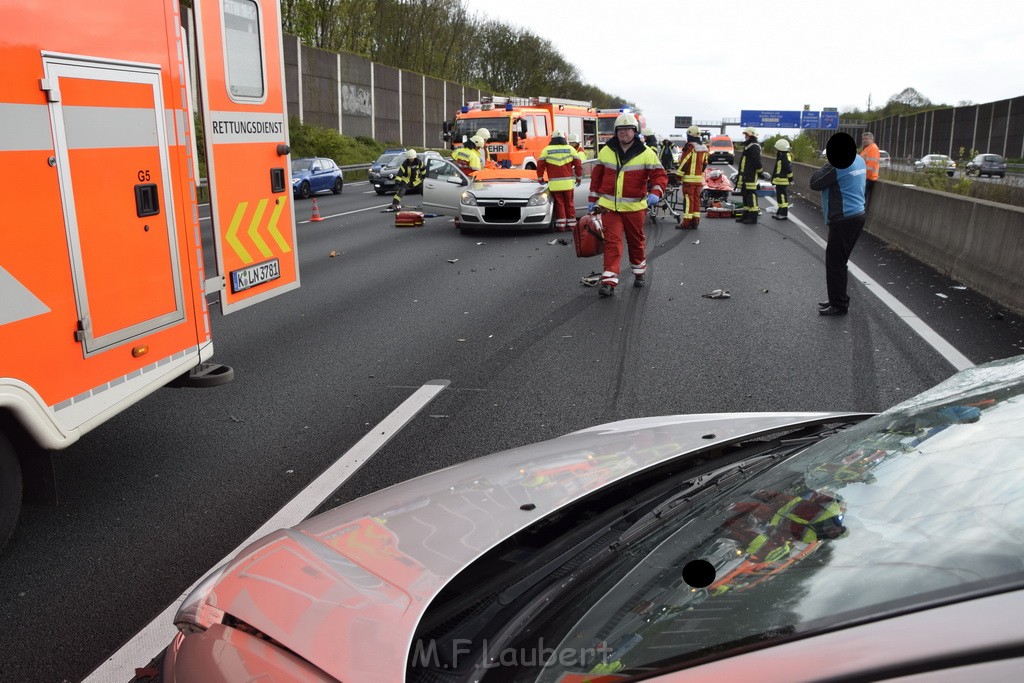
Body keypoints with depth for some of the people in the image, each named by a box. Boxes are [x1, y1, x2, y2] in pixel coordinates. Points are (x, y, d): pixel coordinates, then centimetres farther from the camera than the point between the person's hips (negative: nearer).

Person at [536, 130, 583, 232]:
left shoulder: (546, 150, 3)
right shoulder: (570, 149, 6)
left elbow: (540, 165, 3)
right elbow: (578, 164, 6)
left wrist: (540, 178, 17)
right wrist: (579, 177, 19)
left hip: (554, 184, -1)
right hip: (568, 183, 1)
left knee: (559, 204, 5)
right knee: (569, 204, 11)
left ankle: (561, 225, 5)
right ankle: (571, 224, 14)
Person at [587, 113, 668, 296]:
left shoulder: (647, 153, -4)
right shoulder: (606, 151, 5)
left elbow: (660, 175, -8)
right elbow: (597, 176, 14)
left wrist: (655, 193, -27)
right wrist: (593, 199, 15)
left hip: (635, 207, -1)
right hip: (609, 206, 1)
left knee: (636, 242, 14)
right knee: (612, 242, -8)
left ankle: (639, 272, 37)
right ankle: (609, 281, -11)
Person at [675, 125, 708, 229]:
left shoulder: (690, 147, -11)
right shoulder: (703, 148, 13)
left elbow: (684, 162, -15)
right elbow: (705, 163, 17)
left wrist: (679, 174, -10)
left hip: (689, 177, -7)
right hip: (699, 177, 7)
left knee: (688, 198, -7)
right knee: (696, 198, 10)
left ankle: (686, 221, -8)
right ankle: (695, 221, 11)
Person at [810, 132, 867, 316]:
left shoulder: (837, 165, -18)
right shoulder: (860, 160, 11)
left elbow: (814, 183, -13)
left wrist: (828, 163, -3)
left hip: (843, 220, -10)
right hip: (857, 215, 10)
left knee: (834, 262, -3)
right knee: (839, 260, 17)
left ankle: (838, 305, 0)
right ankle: (838, 299, 24)